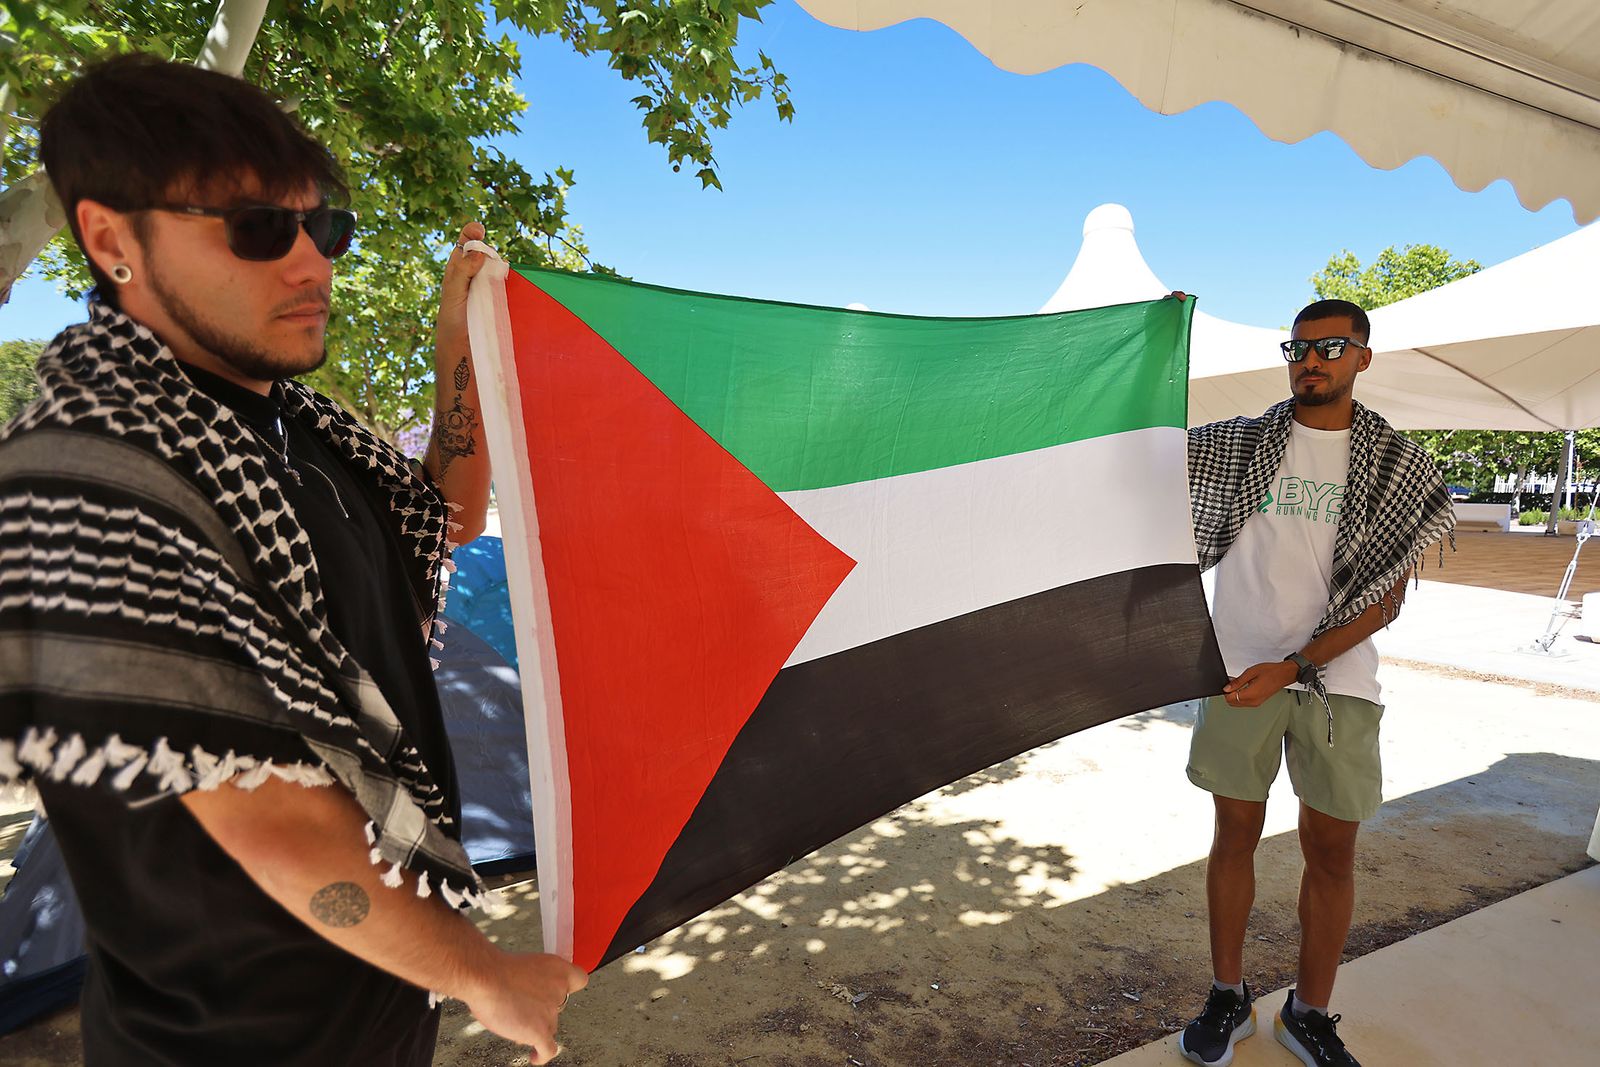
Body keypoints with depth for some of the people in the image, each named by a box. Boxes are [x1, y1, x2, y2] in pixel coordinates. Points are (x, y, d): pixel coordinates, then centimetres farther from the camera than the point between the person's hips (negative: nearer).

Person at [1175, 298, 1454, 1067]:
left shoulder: (1396, 467, 2)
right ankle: (1228, 999, 26)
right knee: (1236, 831, 9)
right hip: (1238, 670, 0)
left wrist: (1293, 667, -14)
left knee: (1332, 848, 8)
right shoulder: (1237, 445, 3)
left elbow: (1387, 596, -3)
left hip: (1336, 679, 1)